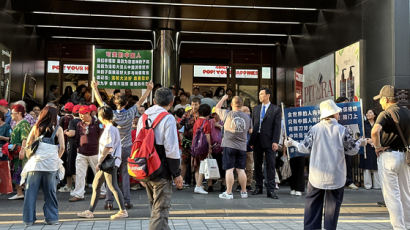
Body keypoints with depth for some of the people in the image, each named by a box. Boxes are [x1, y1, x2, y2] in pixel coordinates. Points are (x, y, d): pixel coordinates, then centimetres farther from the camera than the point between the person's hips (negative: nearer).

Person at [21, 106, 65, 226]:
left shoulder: (36, 127, 10)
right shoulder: (58, 129, 4)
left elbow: (27, 145, 9)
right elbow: (62, 147, -1)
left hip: (35, 162, 2)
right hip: (51, 163, -2)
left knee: (31, 191, 7)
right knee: (50, 191, 5)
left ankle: (29, 219, 9)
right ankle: (51, 217, 10)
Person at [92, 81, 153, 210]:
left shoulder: (112, 115, -10)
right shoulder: (130, 114, -10)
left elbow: (100, 102, 2)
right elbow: (140, 102, 2)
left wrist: (95, 88, 14)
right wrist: (149, 89, 12)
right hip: (126, 148, 0)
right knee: (125, 175, 6)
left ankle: (109, 202, 7)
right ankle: (127, 201, 6)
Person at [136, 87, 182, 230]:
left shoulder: (143, 117, 10)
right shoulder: (168, 119, -12)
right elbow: (172, 149, -16)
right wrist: (177, 174, -9)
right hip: (161, 172, -7)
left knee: (156, 207, 21)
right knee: (161, 211, -3)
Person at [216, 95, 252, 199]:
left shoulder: (228, 114, -7)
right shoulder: (247, 117, 3)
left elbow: (217, 108, 9)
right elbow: (250, 131, 15)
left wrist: (223, 98, 23)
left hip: (229, 146, -3)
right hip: (242, 147, 3)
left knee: (229, 169, -2)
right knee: (241, 169, 11)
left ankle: (228, 193, -1)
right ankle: (244, 192, 17)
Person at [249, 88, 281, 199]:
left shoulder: (276, 109, 1)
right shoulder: (256, 109, 15)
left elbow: (277, 126, -5)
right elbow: (253, 124, 13)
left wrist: (275, 141, -14)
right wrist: (251, 140, 5)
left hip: (269, 141, -5)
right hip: (257, 141, 5)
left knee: (270, 165, -3)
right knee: (257, 165, 10)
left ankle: (270, 190, -1)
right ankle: (259, 187, 20)